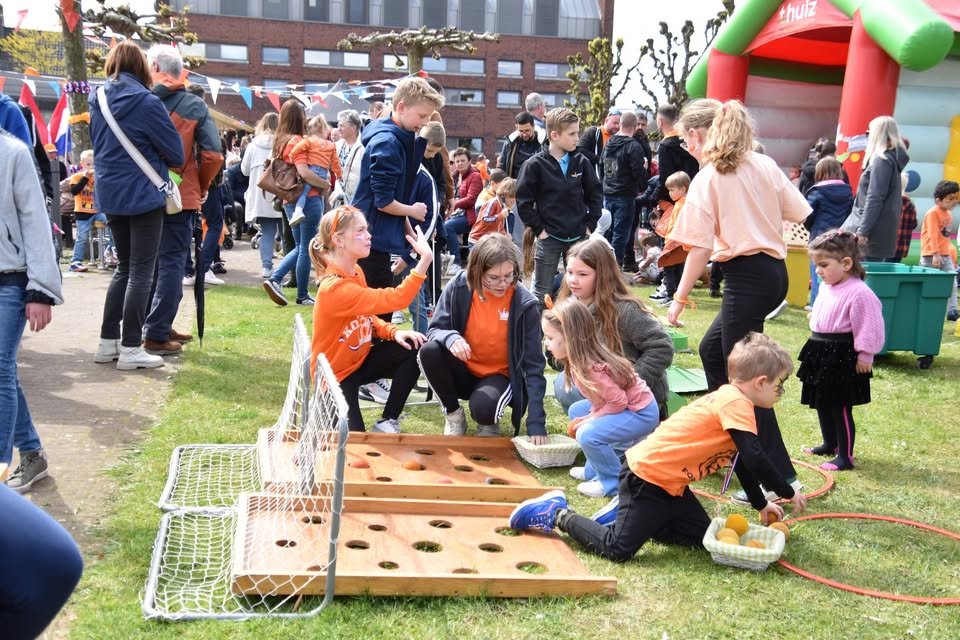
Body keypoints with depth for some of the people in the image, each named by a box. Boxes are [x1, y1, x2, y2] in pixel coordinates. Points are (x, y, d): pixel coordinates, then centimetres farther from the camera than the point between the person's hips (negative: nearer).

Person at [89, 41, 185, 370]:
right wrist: (169, 162, 12)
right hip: (143, 194, -7)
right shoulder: (146, 102, -14)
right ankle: (130, 348, -1)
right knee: (142, 270, -1)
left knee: (124, 267, 17)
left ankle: (108, 341, 17)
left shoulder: (97, 100, 6)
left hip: (110, 194, 7)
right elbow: (176, 153, -9)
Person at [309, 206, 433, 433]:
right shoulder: (335, 288, -32)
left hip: (359, 359, 8)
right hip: (335, 375, -8)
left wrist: (393, 332, -10)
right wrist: (425, 259, -43)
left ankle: (387, 422, -1)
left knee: (414, 348, -12)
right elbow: (395, 299, -39)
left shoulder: (355, 272, -2)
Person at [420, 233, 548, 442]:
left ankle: (489, 421, 5)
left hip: (500, 377, -2)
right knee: (429, 351, -28)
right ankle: (453, 415, -3)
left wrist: (536, 422, -25)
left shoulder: (524, 303, -20)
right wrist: (450, 338, -37)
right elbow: (435, 330, -10)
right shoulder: (458, 287, -16)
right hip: (463, 372, 3)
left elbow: (534, 365, -18)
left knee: (483, 406, -36)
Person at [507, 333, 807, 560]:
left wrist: (761, 504, 26)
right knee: (618, 549, -13)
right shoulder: (736, 403, -16)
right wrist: (790, 493, -7)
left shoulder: (728, 399, 14)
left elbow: (742, 461, 24)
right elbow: (756, 460, -21)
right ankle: (559, 515, 4)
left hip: (668, 484, 10)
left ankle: (624, 512, 16)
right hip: (646, 476, -10)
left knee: (702, 536, 10)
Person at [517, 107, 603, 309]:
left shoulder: (581, 162, 2)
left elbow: (595, 193, 11)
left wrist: (590, 224, 4)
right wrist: (538, 229, -8)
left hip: (579, 237, 4)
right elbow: (523, 201, -7)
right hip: (549, 238, -3)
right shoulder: (535, 165, -9)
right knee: (542, 293, 4)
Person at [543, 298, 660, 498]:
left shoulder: (591, 368, -30)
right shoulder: (578, 361, -1)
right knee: (576, 411, 14)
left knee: (588, 435, -24)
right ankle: (596, 468, 22)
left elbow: (618, 401, -27)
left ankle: (613, 480, -2)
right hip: (626, 405, 10)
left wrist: (591, 419, -15)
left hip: (641, 413, -10)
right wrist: (590, 417, -4)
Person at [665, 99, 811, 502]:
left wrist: (679, 299, -8)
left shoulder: (708, 178, -9)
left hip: (746, 277, -8)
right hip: (775, 271, 8)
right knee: (711, 348, 23)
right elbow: (801, 213, 9)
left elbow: (700, 248, -13)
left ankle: (781, 477, 0)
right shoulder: (765, 165, 9)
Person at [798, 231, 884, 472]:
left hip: (842, 357, -9)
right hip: (822, 353, 9)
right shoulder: (827, 289, 9)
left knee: (840, 407, -4)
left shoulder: (859, 293, -19)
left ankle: (845, 456, 5)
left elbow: (869, 328, -18)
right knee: (822, 403, 19)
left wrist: (865, 356, -16)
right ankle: (830, 444, 36)